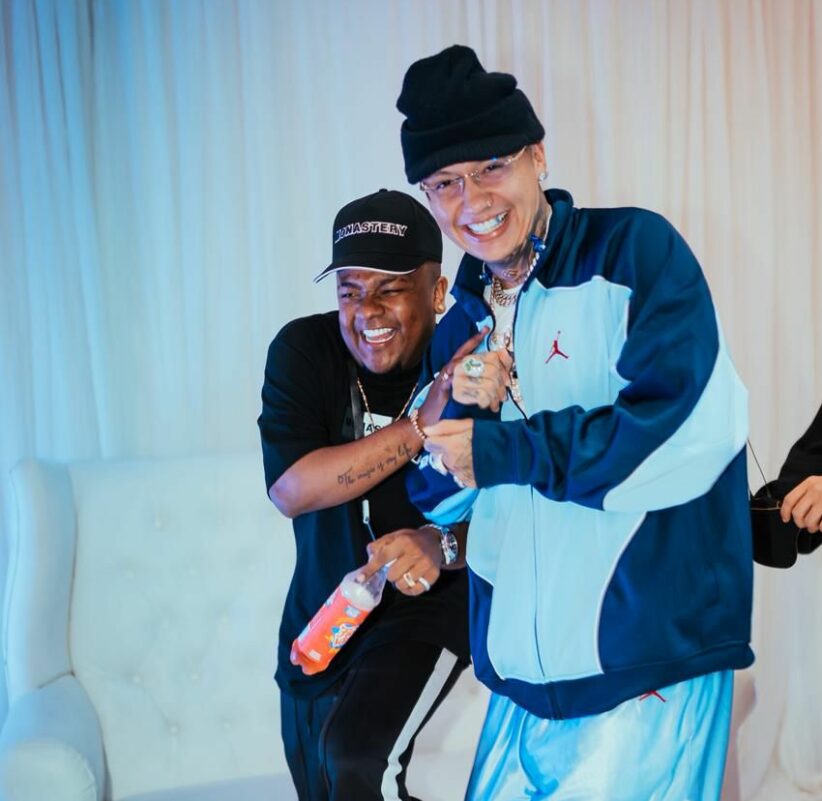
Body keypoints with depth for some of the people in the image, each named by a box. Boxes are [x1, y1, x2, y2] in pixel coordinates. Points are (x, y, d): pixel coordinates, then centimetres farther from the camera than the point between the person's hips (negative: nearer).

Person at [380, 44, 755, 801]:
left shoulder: (635, 250, -9)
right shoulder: (459, 330, 11)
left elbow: (691, 433, -21)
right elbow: (437, 499, 15)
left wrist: (501, 448, -13)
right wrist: (456, 420, -7)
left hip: (648, 672, -6)